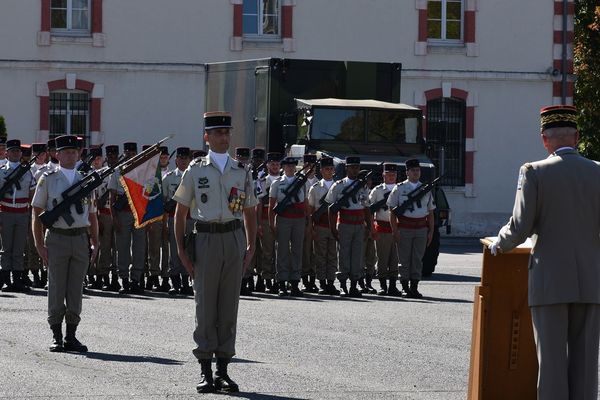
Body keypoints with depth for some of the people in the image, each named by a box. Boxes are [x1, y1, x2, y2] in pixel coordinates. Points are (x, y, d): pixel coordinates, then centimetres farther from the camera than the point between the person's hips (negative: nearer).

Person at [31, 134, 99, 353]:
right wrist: (39, 245, -7)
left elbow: (92, 215, 17)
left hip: (81, 239, 3)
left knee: (76, 290, 4)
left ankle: (71, 336, 10)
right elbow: (37, 213, 1)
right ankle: (56, 337, 5)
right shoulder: (48, 179, 2)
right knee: (56, 289, -1)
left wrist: (95, 244, 8)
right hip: (57, 238, -3)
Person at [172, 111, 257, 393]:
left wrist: (251, 247, 5)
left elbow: (250, 213, 15)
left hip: (234, 239, 2)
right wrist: (181, 250, -2)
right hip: (206, 239, -2)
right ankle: (205, 372, 3)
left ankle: (223, 370, 10)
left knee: (229, 306, 4)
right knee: (205, 306, -2)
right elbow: (180, 213, 5)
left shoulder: (242, 172, 10)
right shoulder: (195, 171, 3)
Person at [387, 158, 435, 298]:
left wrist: (431, 231, 8)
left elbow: (430, 212, 14)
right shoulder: (399, 188, 1)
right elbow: (392, 211, -1)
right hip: (404, 228, -3)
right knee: (404, 259, 0)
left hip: (421, 228, 3)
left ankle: (414, 287, 8)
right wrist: (395, 231, -9)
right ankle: (405, 288, 6)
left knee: (418, 259, 3)